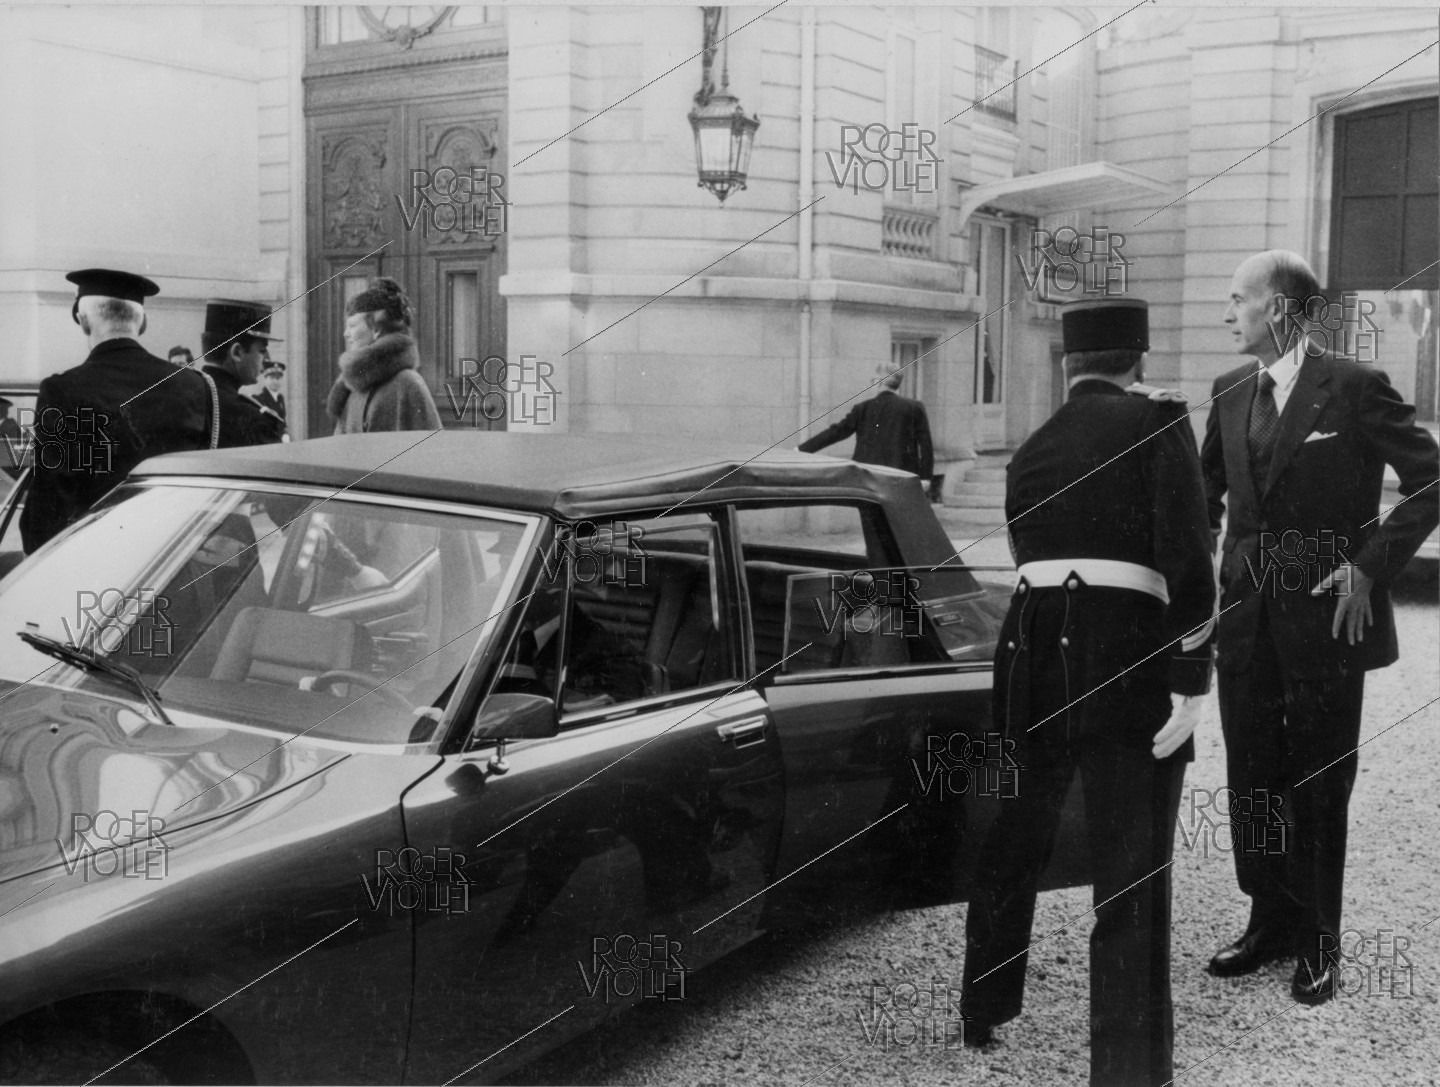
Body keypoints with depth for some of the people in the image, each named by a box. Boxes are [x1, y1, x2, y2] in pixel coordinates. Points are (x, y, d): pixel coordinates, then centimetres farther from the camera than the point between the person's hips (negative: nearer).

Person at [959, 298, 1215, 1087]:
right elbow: (1188, 558, -10)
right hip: (1127, 658, -5)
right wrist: (1191, 684, -10)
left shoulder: (1032, 450, 15)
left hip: (1030, 654, 5)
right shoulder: (1159, 417, -1)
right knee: (1132, 880, 4)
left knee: (1010, 851, 22)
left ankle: (982, 1018, 39)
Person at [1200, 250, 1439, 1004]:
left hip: (1326, 621, -5)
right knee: (1252, 776, 11)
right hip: (1247, 617, 5)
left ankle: (1318, 940, 21)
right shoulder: (1230, 392, 7)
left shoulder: (1354, 388, -10)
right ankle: (1270, 920, 27)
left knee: (1319, 782, 7)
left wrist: (1371, 564, -14)